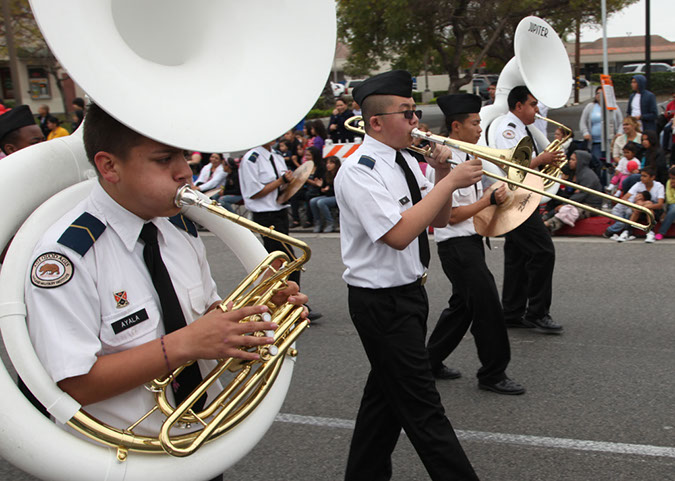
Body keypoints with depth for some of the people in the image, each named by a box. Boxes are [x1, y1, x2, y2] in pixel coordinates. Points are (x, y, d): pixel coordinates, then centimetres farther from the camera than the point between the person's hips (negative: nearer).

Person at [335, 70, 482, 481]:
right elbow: (399, 234, -30)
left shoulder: (406, 161, 7)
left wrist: (442, 174, -4)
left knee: (387, 392, 20)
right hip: (382, 302, -9)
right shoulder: (359, 170, -19)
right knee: (422, 406, -1)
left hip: (410, 292, 10)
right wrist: (450, 181, -24)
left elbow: (439, 219, 13)